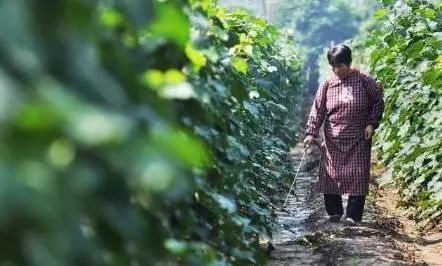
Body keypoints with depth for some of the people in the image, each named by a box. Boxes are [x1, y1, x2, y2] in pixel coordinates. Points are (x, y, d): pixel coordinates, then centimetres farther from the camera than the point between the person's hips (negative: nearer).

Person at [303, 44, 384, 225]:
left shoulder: (364, 81, -4)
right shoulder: (328, 84, 1)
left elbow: (378, 102, 5)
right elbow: (317, 110, -1)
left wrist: (371, 123, -4)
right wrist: (311, 133, -8)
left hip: (358, 139, -2)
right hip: (333, 139, 2)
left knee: (357, 176, -4)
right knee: (330, 176, 3)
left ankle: (353, 215, 4)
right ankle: (334, 212, 18)